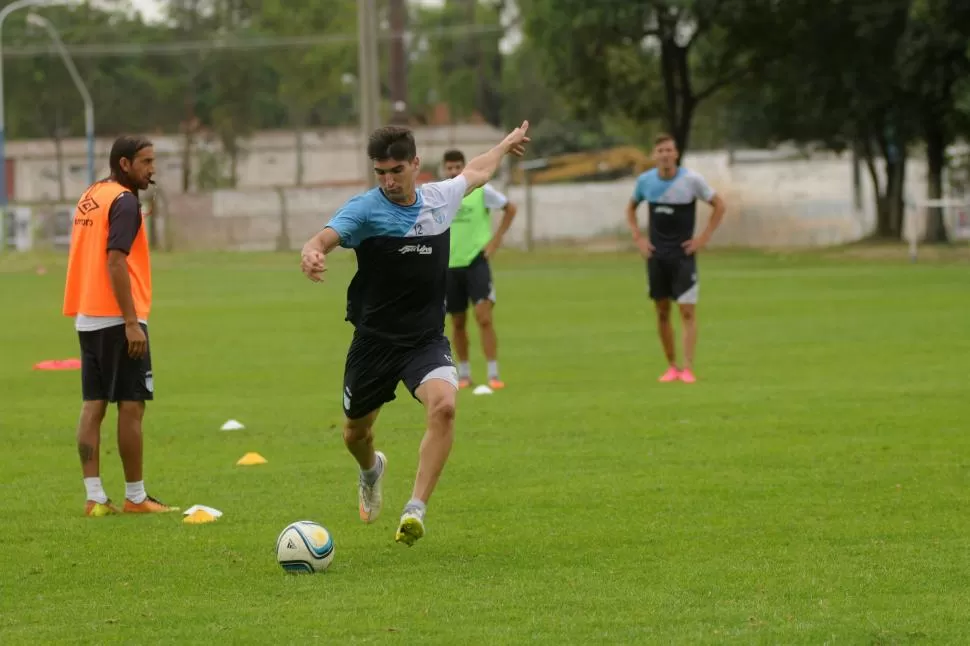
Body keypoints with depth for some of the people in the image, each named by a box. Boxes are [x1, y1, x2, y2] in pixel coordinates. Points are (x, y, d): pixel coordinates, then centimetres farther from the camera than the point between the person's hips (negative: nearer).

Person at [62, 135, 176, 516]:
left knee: (93, 406, 5)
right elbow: (115, 262, -19)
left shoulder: (89, 197, 15)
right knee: (131, 406, -2)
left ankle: (95, 497, 2)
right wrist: (132, 322, -20)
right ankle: (135, 497, 2)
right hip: (117, 319, -9)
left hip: (86, 318, 9)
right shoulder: (123, 201, -11)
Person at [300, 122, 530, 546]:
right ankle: (371, 470, 54)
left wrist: (507, 144, 42)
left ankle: (415, 510, -26)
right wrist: (312, 254, -57)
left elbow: (475, 172, 24)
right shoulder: (365, 209, -13)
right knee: (356, 432, 15)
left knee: (444, 405, -28)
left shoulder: (441, 198, 1)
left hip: (427, 340, 1)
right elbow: (325, 238, -32)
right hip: (374, 340, -1)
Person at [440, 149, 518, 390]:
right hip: (450, 264, 3)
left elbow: (510, 208, 3)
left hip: (476, 261, -3)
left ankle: (493, 375, -13)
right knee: (457, 322, 11)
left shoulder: (480, 189, -7)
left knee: (484, 317, -15)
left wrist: (497, 238, -4)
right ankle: (463, 374, 25)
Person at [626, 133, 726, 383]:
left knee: (687, 310, -11)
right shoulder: (645, 181, 0)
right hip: (656, 255, 3)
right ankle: (671, 367, 17)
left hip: (683, 253, -3)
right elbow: (631, 208, 18)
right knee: (662, 312, 6)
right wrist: (638, 238, 6)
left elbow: (719, 205, 0)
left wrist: (704, 238, -6)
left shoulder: (691, 180, -9)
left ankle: (688, 369, -12)